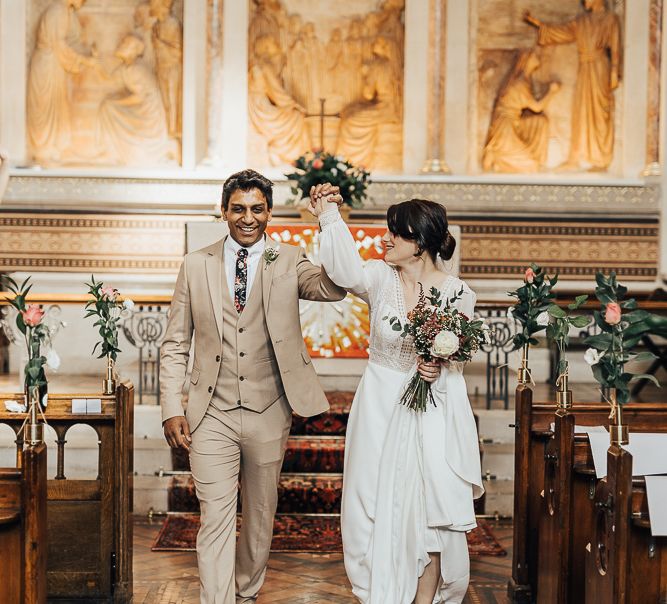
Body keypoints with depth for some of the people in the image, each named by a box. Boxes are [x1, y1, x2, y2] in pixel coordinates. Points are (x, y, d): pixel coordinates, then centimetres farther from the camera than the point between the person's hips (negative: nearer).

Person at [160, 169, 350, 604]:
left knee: (260, 517, 16)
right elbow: (175, 345, 5)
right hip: (211, 417, -1)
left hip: (268, 416, 1)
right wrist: (172, 409, -3)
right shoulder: (196, 265, 3)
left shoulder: (289, 262, 1)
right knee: (216, 520, -3)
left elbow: (334, 287, -21)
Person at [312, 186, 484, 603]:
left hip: (433, 414, -1)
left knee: (429, 509, 3)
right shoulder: (380, 277, -5)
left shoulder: (458, 293, -5)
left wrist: (439, 370, -16)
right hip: (381, 409, 1)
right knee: (377, 504, 7)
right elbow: (347, 272, -27)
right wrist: (330, 216, -31)